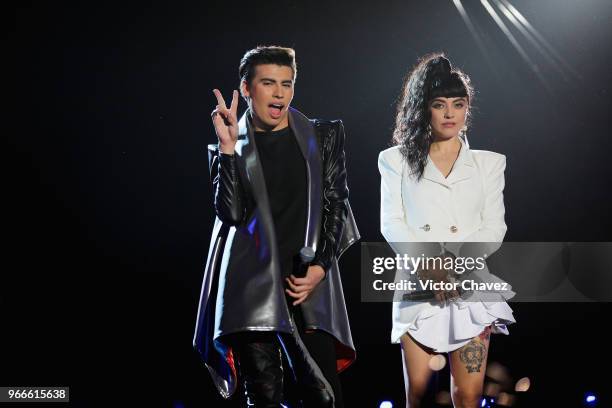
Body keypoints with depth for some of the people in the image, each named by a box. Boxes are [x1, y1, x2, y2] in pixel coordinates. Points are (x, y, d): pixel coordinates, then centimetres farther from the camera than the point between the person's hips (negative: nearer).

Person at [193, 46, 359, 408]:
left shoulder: (322, 137, 13)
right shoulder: (231, 149, 11)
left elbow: (336, 204, 9)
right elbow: (232, 212, -4)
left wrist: (319, 267, -2)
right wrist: (228, 146, -7)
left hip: (309, 283, 1)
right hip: (251, 286, -1)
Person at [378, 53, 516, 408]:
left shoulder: (488, 163, 14)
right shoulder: (399, 161, 12)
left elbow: (494, 227, 6)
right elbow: (391, 223, 3)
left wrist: (456, 262, -12)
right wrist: (428, 263, -13)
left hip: (470, 284, 0)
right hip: (418, 284, 0)